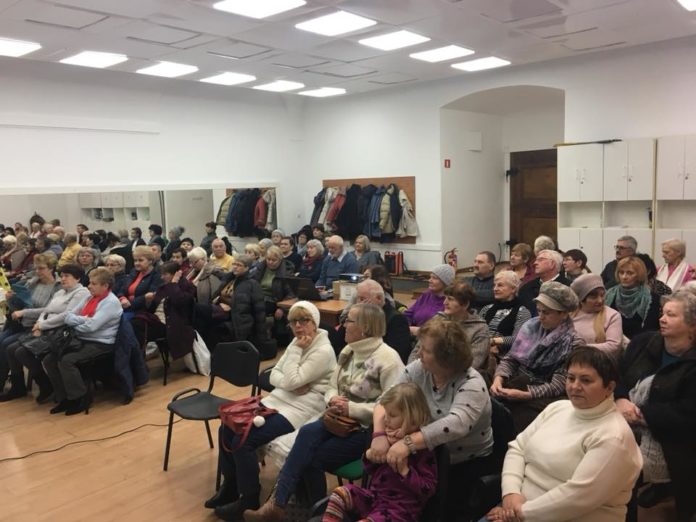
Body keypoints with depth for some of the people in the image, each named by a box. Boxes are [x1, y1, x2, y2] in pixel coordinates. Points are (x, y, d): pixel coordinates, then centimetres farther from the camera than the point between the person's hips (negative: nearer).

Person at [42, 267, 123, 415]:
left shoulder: (111, 302, -13)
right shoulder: (90, 298, 14)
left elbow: (91, 326, -22)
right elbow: (68, 316, 9)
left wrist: (76, 322, -3)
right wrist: (84, 320, -11)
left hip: (100, 344, -9)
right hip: (82, 340, 9)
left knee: (67, 360, -27)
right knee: (49, 359, -5)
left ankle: (81, 399, -10)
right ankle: (64, 398, 6)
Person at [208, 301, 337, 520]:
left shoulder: (323, 351, -16)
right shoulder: (297, 343, 11)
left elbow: (291, 381, -20)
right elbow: (274, 375, 9)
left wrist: (296, 350, -16)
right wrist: (291, 384, -11)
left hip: (301, 409, -9)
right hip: (278, 400, 9)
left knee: (243, 441, -20)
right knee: (227, 429, -2)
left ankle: (249, 497, 1)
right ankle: (230, 486, 15)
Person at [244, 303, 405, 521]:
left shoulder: (388, 358, -15)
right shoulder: (348, 351, 9)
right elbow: (332, 387, 14)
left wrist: (352, 408, -22)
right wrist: (333, 400, -10)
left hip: (367, 429, -6)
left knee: (312, 458, -20)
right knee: (308, 432, -25)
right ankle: (278, 503, -22)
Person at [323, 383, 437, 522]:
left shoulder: (422, 448, -12)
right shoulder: (385, 437, 9)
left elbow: (428, 489, -14)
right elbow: (369, 470, 19)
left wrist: (404, 470, -23)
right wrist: (369, 455, -4)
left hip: (400, 507, -8)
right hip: (374, 495, 8)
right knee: (341, 493, -10)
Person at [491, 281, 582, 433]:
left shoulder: (572, 343, -7)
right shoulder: (531, 326, 6)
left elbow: (556, 386, -12)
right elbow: (510, 358, 9)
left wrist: (524, 395, -23)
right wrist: (499, 378, -11)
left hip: (541, 398, -4)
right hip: (516, 384, 4)